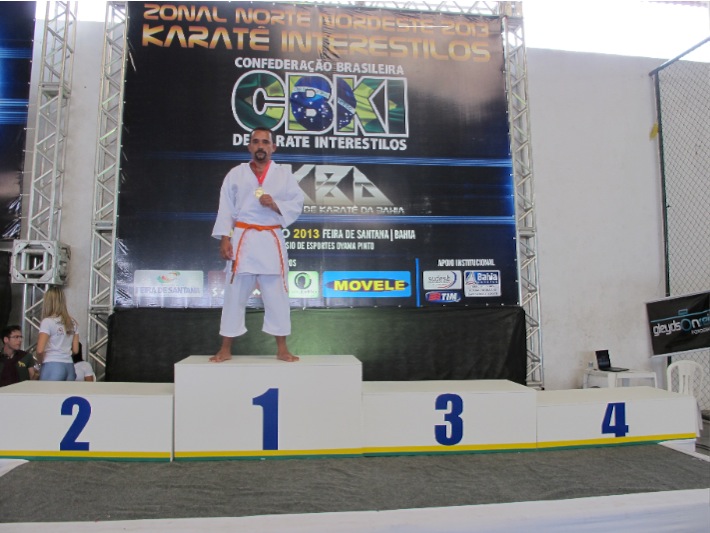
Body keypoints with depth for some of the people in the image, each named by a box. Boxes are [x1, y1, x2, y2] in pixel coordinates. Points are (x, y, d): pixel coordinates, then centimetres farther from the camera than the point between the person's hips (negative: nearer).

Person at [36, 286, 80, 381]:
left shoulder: (47, 322, -7)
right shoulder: (73, 323, 9)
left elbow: (40, 350, -12)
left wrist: (41, 362, 6)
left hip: (53, 366, -5)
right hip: (69, 367, 5)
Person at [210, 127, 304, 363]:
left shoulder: (284, 174, 6)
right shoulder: (235, 174, 6)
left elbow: (297, 205, 2)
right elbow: (226, 209, 3)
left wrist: (275, 205, -16)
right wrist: (224, 238, -5)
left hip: (272, 241, 0)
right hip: (242, 240, 0)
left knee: (276, 295, 3)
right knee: (234, 294, 3)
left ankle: (282, 348, 13)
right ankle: (225, 349, 13)